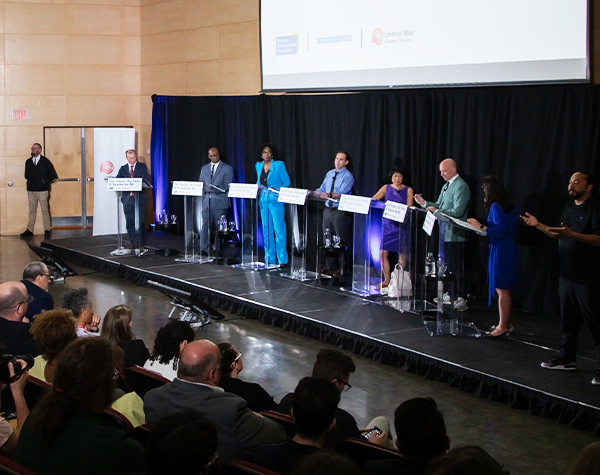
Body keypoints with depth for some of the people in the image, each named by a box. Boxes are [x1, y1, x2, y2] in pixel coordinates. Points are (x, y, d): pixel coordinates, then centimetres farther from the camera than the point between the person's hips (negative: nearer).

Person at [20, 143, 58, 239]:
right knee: (32, 211, 9)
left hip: (42, 190, -4)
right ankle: (29, 230, 13)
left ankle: (47, 230, 4)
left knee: (45, 210, -1)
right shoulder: (28, 162, 10)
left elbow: (53, 176, 3)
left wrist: (46, 182, 8)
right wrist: (31, 182, 13)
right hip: (31, 190, 4)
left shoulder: (45, 162, -2)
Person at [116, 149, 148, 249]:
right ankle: (133, 242, 10)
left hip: (139, 197, -3)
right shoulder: (123, 169, 14)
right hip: (127, 198, 3)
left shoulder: (142, 167, 7)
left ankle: (140, 242, 4)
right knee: (129, 222, 3)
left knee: (140, 221, -4)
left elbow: (144, 180, -7)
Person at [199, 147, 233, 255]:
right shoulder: (204, 168, 18)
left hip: (220, 201, -3)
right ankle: (203, 249, -4)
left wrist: (216, 189, -19)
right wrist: (203, 189, -6)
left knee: (219, 227, 1)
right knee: (205, 225, -4)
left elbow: (227, 186, -3)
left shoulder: (227, 168, 3)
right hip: (206, 201, 3)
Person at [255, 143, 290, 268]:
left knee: (279, 229, -9)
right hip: (263, 201, 5)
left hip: (276, 201, -5)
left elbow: (286, 182, -2)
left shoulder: (279, 165, -3)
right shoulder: (258, 166, 12)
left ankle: (282, 260, -7)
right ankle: (270, 259, 13)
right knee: (267, 230, 7)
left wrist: (277, 190, -12)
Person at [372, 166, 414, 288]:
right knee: (382, 253, -3)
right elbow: (373, 199, 2)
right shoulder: (386, 188, 11)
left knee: (402, 254, -1)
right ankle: (387, 280, 8)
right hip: (387, 223, 2)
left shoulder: (408, 190, 4)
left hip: (401, 224, -2)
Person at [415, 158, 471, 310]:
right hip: (445, 232, 9)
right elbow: (439, 205, 18)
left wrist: (436, 211, -23)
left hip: (455, 234, -9)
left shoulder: (460, 187, -15)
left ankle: (461, 299, 0)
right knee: (447, 265, 16)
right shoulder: (446, 186, 15)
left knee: (456, 267, -5)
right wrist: (425, 203, 3)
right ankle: (449, 295, 26)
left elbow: (458, 211, -22)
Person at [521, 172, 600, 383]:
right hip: (567, 274, 8)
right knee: (568, 318, 14)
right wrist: (538, 225, 10)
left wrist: (571, 234, -31)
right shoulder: (568, 207, 14)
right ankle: (567, 357, 25)